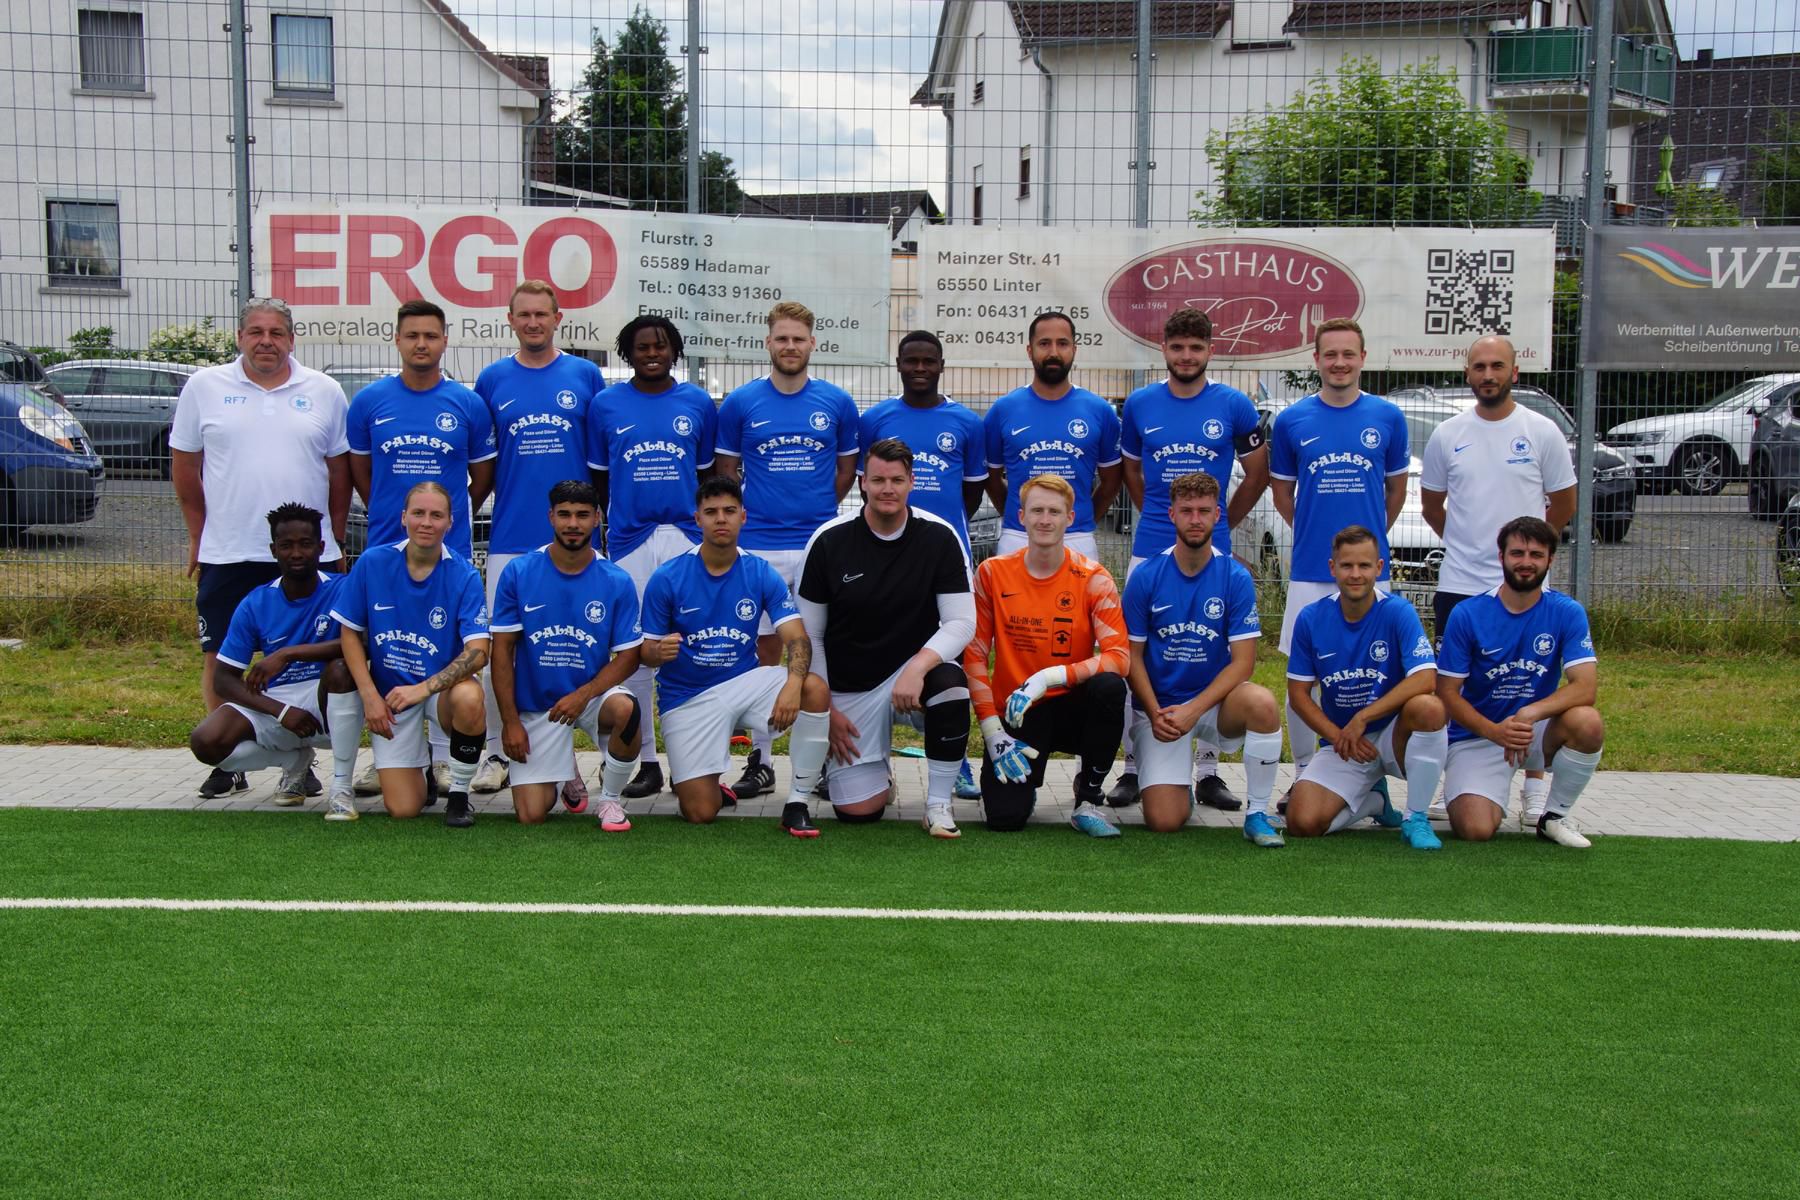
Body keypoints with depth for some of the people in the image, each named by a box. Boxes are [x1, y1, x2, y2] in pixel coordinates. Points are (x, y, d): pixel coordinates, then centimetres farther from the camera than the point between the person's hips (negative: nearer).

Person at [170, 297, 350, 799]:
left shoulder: (324, 392, 5)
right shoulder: (204, 386, 4)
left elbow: (340, 470, 10)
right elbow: (184, 466, 9)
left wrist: (336, 539, 8)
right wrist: (198, 536, 8)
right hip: (226, 554, 0)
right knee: (220, 657, 4)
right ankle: (228, 761, 16)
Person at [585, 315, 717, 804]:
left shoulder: (699, 404, 7)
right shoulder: (605, 406, 7)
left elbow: (708, 473, 12)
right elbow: (597, 477, 13)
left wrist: (709, 524, 8)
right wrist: (600, 528, 12)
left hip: (687, 539, 0)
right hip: (629, 542, 1)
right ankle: (646, 762, 10)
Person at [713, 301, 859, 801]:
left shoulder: (837, 403, 4)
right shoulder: (740, 403, 3)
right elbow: (726, 471, 11)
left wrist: (819, 509, 11)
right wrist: (749, 514, 9)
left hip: (821, 543, 0)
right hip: (759, 545, 0)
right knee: (765, 649, 5)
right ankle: (759, 761, 12)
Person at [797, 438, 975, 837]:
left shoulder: (939, 537, -9)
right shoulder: (828, 541, -8)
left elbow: (961, 621, -11)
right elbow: (809, 634, -1)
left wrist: (917, 668, -29)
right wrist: (824, 707, -5)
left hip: (916, 665, 0)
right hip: (849, 686, 0)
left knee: (950, 684, -37)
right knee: (857, 811, -8)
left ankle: (939, 805, -16)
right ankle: (876, 777, 32)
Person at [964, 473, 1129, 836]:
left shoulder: (1093, 578, -7)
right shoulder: (993, 573, -4)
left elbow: (1119, 656, -17)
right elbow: (974, 656, -3)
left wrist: (1049, 677, -30)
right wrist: (993, 731, -12)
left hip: (1072, 707, 1)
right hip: (1015, 715, -1)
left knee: (1109, 686, -34)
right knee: (1005, 817, -23)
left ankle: (1088, 799, -12)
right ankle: (1024, 781, 17)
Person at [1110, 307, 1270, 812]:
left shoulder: (1234, 406, 1)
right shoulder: (1140, 404, 5)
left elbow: (1257, 475, 11)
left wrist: (1220, 522, 9)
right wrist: (1161, 516, 13)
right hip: (1150, 550, 1)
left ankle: (1208, 771, 13)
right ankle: (1133, 767, 10)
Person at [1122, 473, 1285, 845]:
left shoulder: (1236, 577, -6)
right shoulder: (1146, 576, -5)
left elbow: (1243, 662, -9)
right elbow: (1132, 654, -1)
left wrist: (1193, 709, -19)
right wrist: (1155, 713, -14)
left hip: (1216, 702, 0)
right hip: (1160, 707, 0)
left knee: (1263, 703, -35)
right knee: (1164, 821, -16)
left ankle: (1258, 812, -14)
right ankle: (1176, 782, 23)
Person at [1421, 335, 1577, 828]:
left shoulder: (1542, 432, -1)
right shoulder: (1447, 435, 5)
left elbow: (1563, 506, 8)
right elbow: (1431, 504, 16)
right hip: (1458, 585, 2)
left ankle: (1535, 792, 12)